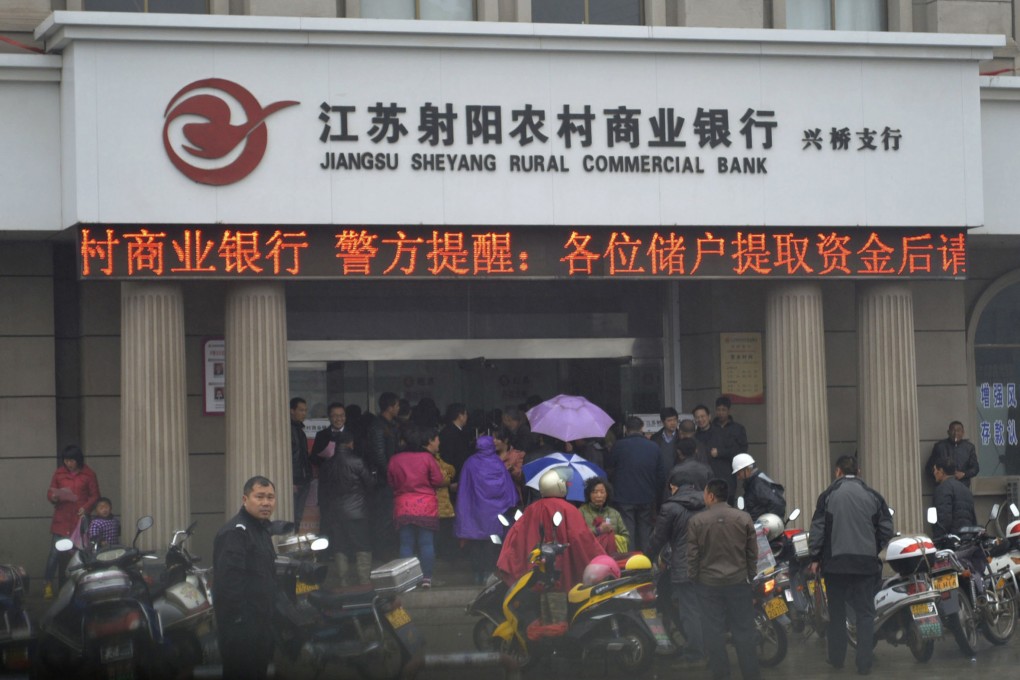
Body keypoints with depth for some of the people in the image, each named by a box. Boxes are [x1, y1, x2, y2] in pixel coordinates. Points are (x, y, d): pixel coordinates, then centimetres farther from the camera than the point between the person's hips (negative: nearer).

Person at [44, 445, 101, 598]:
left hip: (79, 518, -1)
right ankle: (48, 585, 0)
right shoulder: (59, 473, 9)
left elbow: (95, 496, 5)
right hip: (61, 519, 1)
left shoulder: (88, 474, 4)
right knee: (56, 551, -7)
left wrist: (86, 508, -12)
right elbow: (50, 493, 11)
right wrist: (54, 497, -12)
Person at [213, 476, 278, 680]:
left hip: (260, 624, 10)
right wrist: (238, 621, -26)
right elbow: (229, 584, -24)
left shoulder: (262, 530, 17)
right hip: (241, 627, -10)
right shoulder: (236, 532, -16)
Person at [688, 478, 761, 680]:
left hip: (709, 583, -1)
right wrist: (752, 576, 13)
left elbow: (692, 556, -5)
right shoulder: (743, 518, -3)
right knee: (743, 630, 8)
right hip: (738, 582, 1)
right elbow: (752, 553, 2)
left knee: (714, 631, 6)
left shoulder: (696, 522, -8)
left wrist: (693, 578, 7)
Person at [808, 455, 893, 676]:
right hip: (866, 562, 0)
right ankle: (864, 663, -1)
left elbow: (817, 528, -4)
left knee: (837, 610, 13)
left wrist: (815, 558, 4)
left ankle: (837, 658, 19)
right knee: (865, 612, 4)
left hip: (835, 561, 0)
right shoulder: (872, 496, 0)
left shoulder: (828, 496, -3)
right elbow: (887, 528, 1)